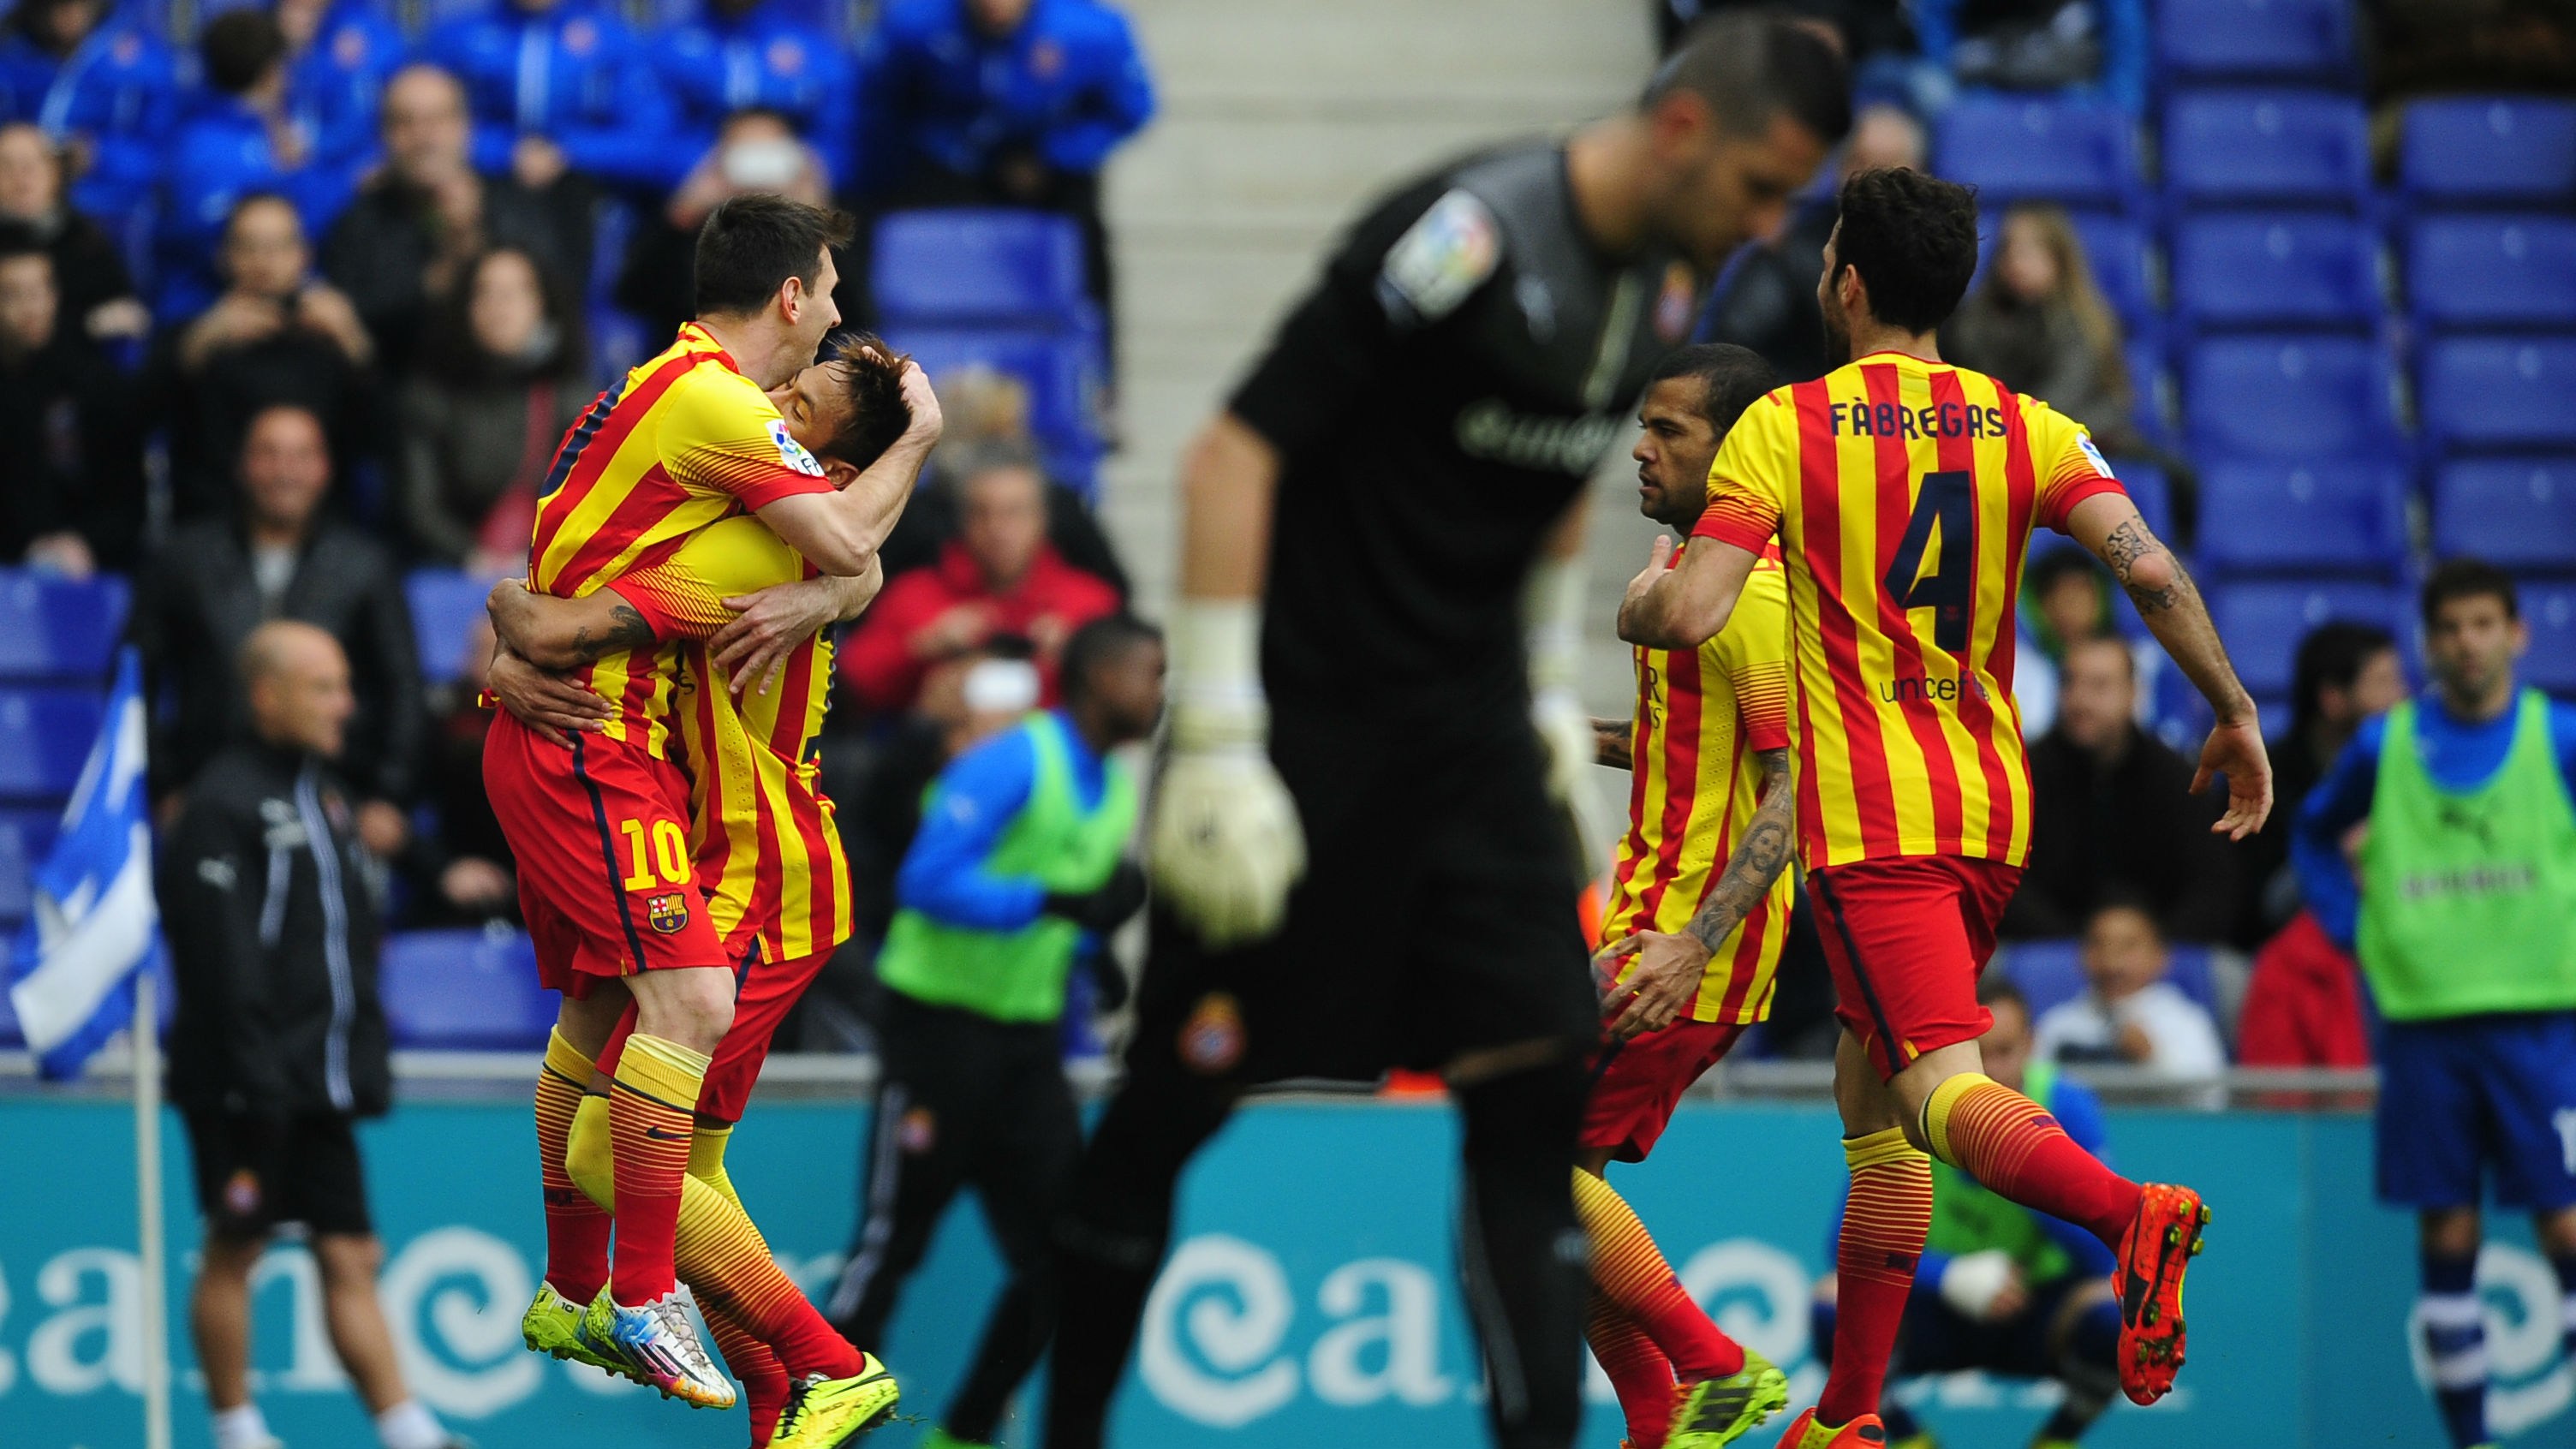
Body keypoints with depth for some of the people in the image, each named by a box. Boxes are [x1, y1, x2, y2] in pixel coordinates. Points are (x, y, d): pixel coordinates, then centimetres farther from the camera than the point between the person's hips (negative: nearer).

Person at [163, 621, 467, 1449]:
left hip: (320, 1086, 8)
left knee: (348, 1257, 4)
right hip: (248, 1089, -8)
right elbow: (225, 961, -17)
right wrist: (254, 1082, -21)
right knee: (234, 1251, 1)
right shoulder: (224, 804, -11)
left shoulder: (322, 792, 16)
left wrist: (367, 1063, 17)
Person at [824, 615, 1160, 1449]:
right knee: (892, 1245, -6)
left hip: (1028, 1034, 8)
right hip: (942, 1024, -8)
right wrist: (1056, 902, -30)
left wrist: (1096, 954, 1)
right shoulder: (1014, 762, -16)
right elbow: (928, 881, -24)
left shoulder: (1114, 789, 10)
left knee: (1057, 1253, 2)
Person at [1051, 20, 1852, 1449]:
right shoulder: (1465, 236, -21)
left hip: (1469, 721, 7)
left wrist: (1552, 688, 19)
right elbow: (1233, 453, -21)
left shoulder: (1661, 282, 4)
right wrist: (1216, 738, -22)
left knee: (1538, 1075, -6)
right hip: (1300, 710, -7)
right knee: (1179, 1100, 1)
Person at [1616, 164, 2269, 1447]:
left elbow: (1688, 614, -13)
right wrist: (2236, 715, 1)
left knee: (1939, 1090, -19)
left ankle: (2128, 1211, -49)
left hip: (1869, 815, -6)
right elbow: (2152, 571, -7)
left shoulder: (1784, 426, -4)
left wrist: (1635, 601, 11)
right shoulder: (2022, 427, 7)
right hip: (1993, 810, 6)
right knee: (1869, 1100, 19)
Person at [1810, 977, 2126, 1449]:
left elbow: (2106, 1256, -22)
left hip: (2038, 1312, 0)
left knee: (2117, 1317, -32)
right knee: (1837, 1308, -30)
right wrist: (1955, 1277, -33)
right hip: (1934, 1312, 0)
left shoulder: (2067, 1106, -15)